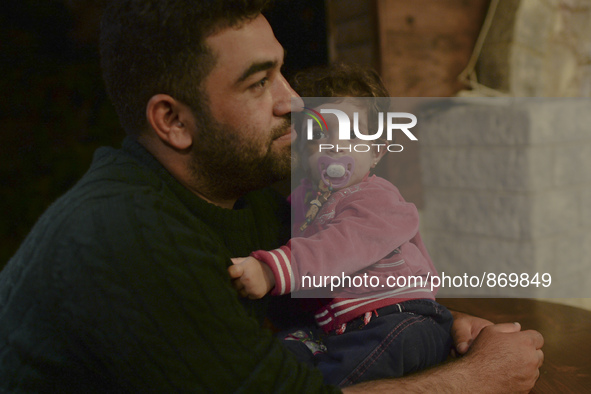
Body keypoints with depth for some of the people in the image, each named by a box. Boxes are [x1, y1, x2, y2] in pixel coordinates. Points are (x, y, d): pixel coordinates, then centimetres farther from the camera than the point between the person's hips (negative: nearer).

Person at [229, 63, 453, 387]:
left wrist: (273, 269, -38)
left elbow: (342, 247, -24)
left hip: (402, 316, -5)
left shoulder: (376, 197, -6)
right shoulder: (301, 197, 17)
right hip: (336, 330, 6)